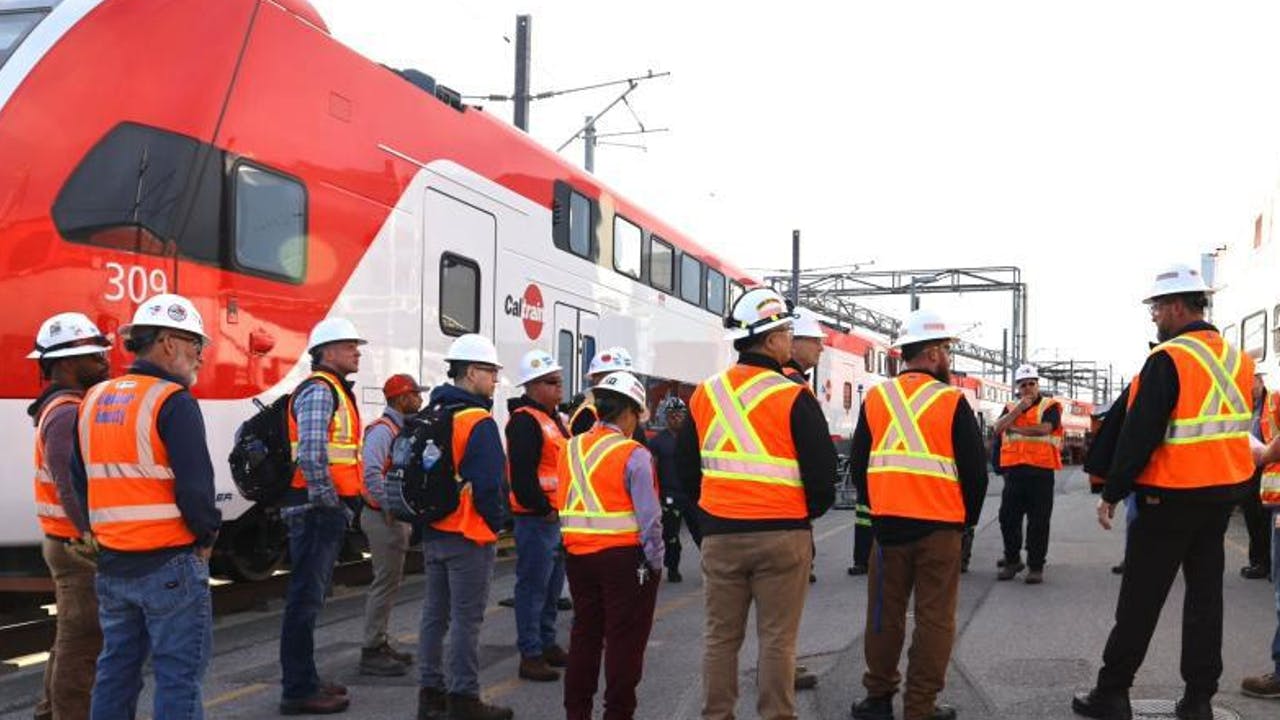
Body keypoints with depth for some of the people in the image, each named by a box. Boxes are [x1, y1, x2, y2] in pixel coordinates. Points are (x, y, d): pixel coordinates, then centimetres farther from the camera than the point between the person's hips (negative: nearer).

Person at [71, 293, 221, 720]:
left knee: (116, 670, 17)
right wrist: (207, 535, -3)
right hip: (171, 564, -7)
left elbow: (81, 481, 16)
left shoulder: (93, 401, 10)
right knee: (179, 676, 1)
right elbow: (195, 486, -20)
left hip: (112, 564, 8)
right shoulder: (173, 402, -14)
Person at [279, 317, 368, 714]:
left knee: (311, 596, 16)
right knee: (306, 597, -5)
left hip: (328, 512, 11)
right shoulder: (318, 390, -13)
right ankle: (298, 690, 1)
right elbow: (312, 455, -24)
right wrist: (330, 503, -16)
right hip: (316, 510, -11)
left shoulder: (337, 391, 19)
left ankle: (305, 680, 27)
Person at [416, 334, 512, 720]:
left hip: (433, 532, 9)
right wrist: (495, 522, -5)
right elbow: (489, 485, -20)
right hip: (469, 535, -9)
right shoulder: (478, 423, -16)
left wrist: (427, 514, 18)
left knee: (435, 613, 14)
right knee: (466, 619, -2)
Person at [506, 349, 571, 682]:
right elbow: (522, 474, -22)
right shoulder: (524, 421, -14)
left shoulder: (552, 419, 18)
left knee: (552, 586, 17)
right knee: (533, 586, -5)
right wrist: (544, 509, -17)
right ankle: (531, 655, 1)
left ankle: (548, 644, 29)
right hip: (536, 518, -10)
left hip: (556, 517, 10)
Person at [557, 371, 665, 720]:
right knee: (624, 638, 5)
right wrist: (656, 561, -6)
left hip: (577, 555, 6)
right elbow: (648, 516, -15)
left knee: (584, 632, 17)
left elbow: (563, 507, 9)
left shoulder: (571, 448, 5)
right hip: (624, 556, -6)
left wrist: (578, 538, 16)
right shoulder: (633, 455, -14)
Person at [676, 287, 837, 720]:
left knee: (721, 637, 13)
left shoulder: (704, 395, 5)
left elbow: (685, 465, 12)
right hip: (782, 535, -4)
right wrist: (811, 511, 11)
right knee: (777, 640, 5)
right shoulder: (794, 398, -10)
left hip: (719, 535, 4)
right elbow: (822, 469, -8)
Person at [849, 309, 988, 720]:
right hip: (940, 527, -3)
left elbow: (858, 463, 8)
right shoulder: (952, 401, -6)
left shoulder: (875, 398, 3)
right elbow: (975, 469, -3)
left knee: (885, 613, 12)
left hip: (887, 524, 3)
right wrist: (967, 518, 12)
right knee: (934, 618, 5)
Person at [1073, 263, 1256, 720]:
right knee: (1205, 592, 12)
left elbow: (1139, 435, -18)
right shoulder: (1237, 359, 7)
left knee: (1140, 599, 1)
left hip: (1171, 496, -7)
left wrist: (1111, 494, -12)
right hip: (1224, 493, 7)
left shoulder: (1168, 359, -17)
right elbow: (1233, 427, 13)